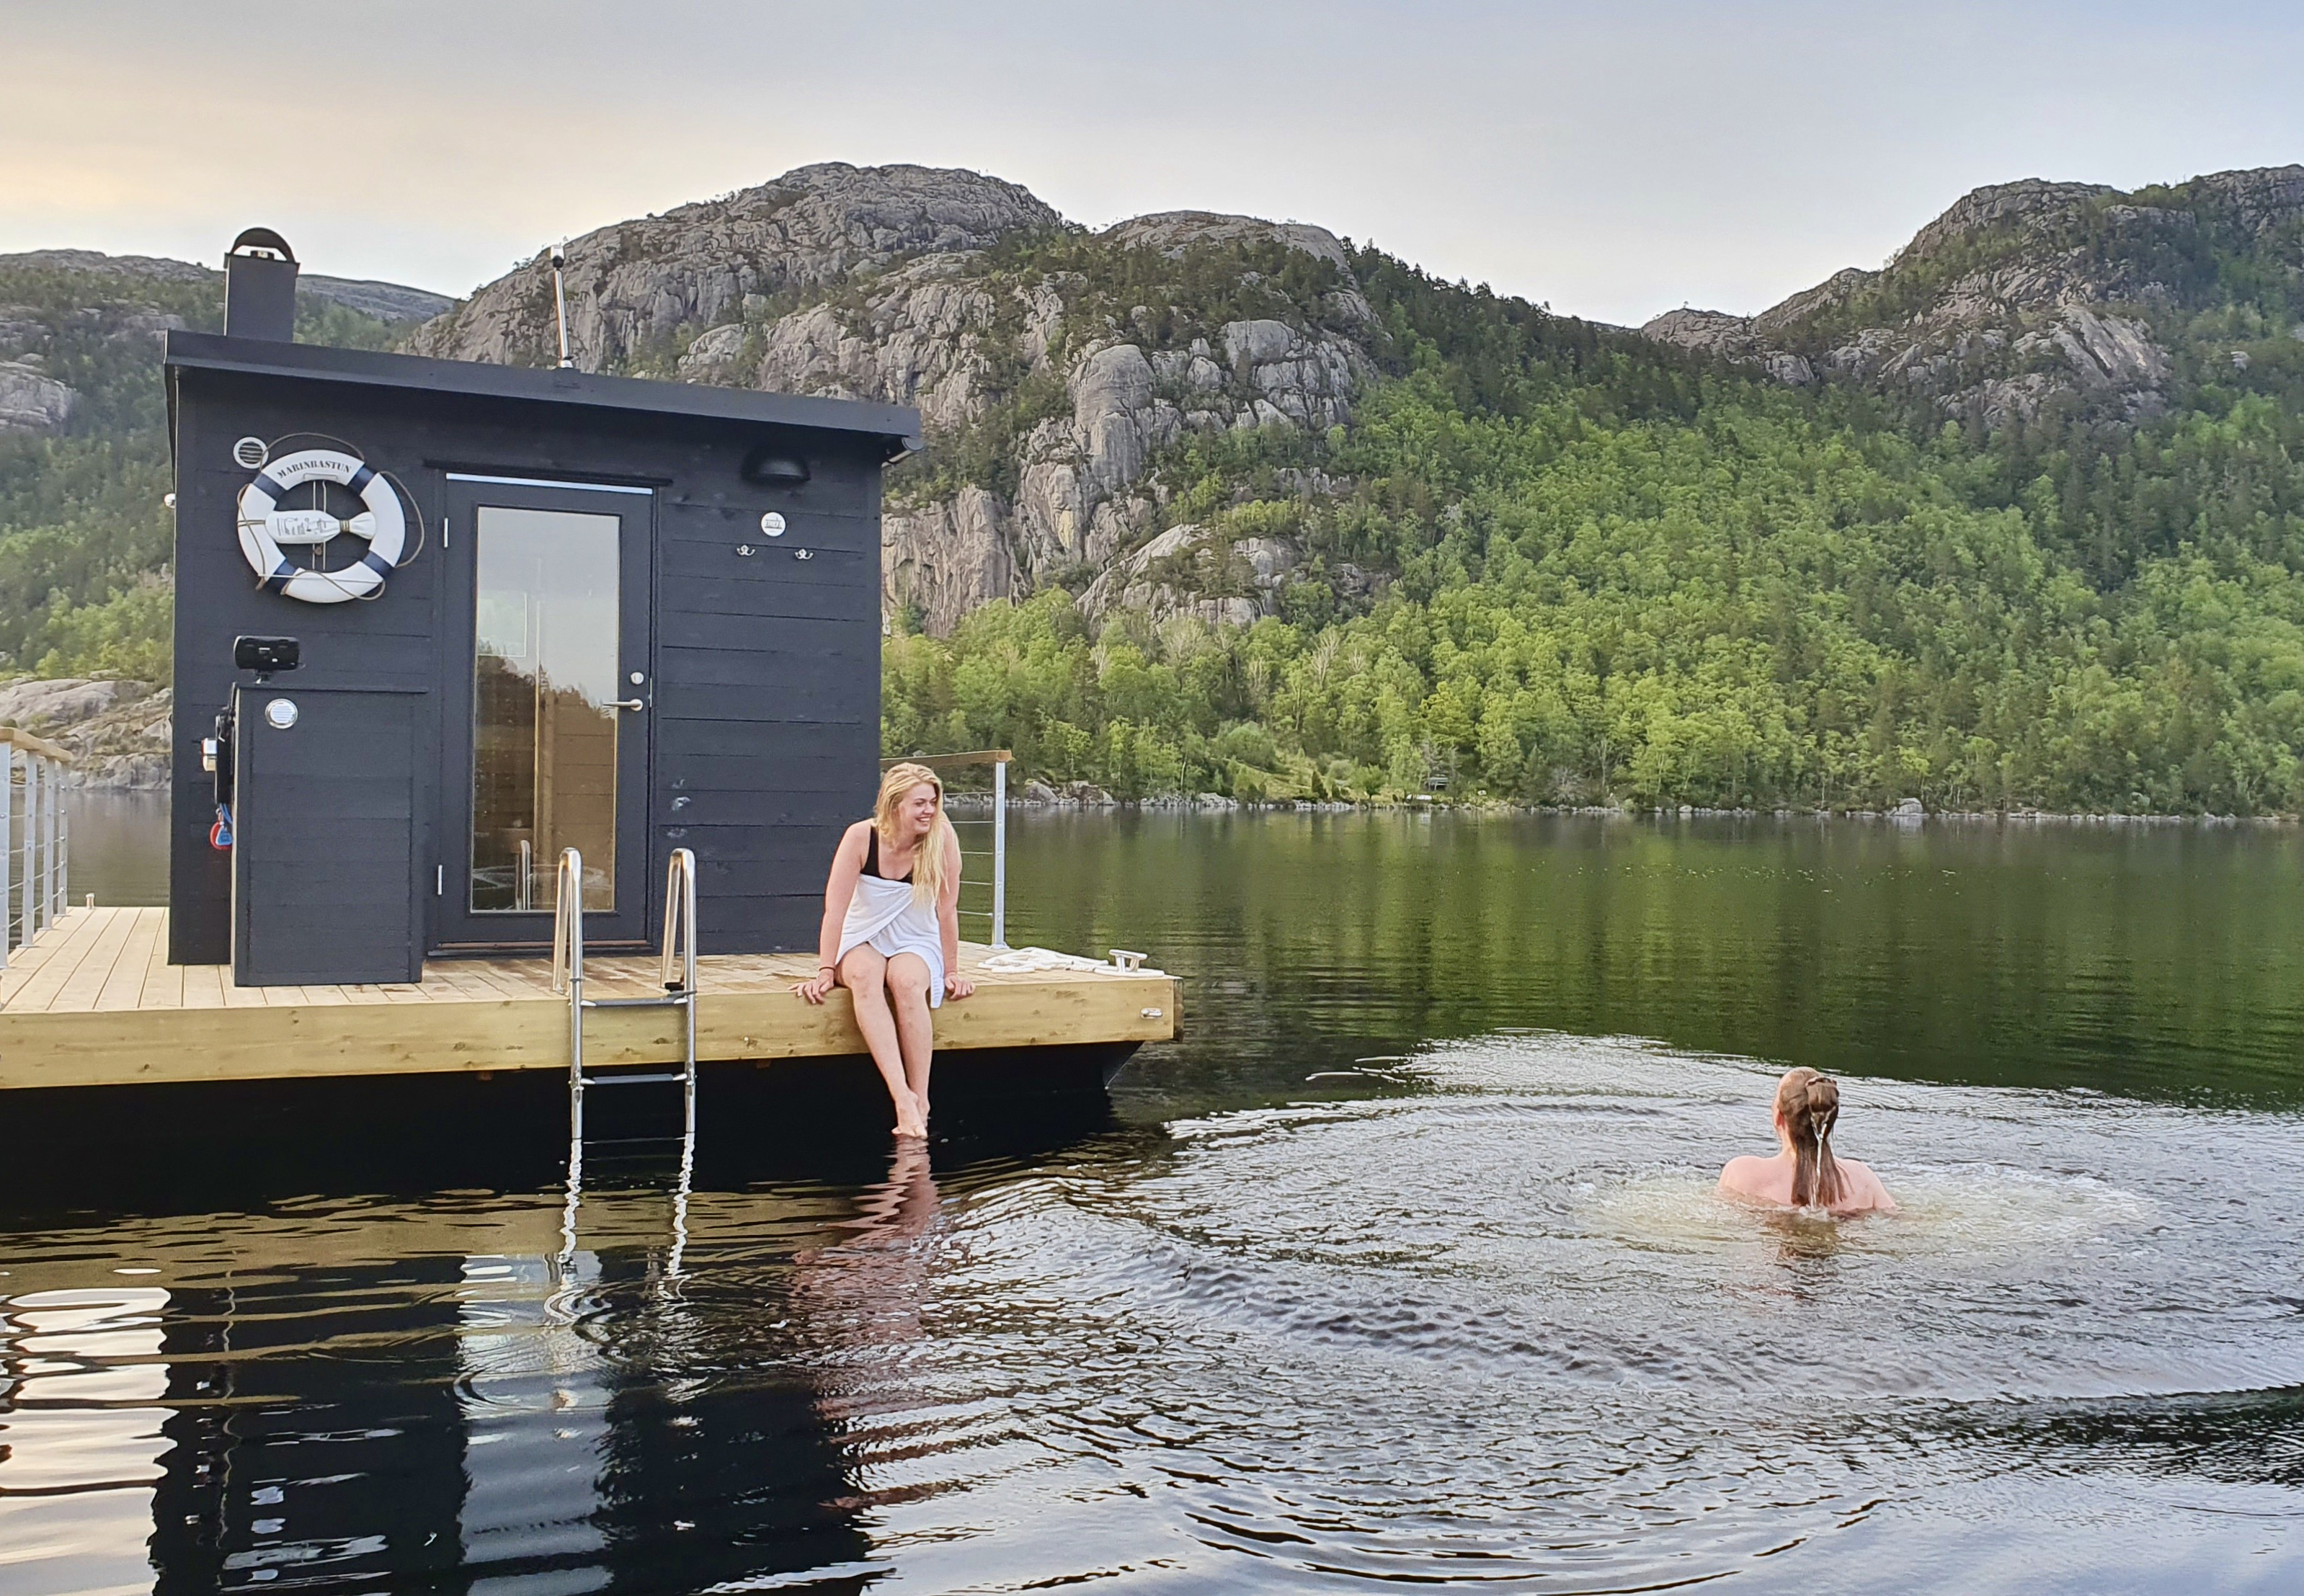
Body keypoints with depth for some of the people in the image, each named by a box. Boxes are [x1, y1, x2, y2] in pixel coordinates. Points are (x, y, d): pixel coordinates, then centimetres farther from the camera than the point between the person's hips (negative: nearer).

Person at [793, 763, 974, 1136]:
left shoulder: (942, 838, -13)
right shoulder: (861, 837, -14)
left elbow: (946, 910, -9)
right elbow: (835, 908, -14)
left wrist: (952, 972, -4)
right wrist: (825, 972, -17)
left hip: (917, 944, 0)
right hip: (862, 941, 0)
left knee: (908, 982, -35)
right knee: (864, 978, -35)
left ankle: (921, 1101, -30)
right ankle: (901, 1096, -43)